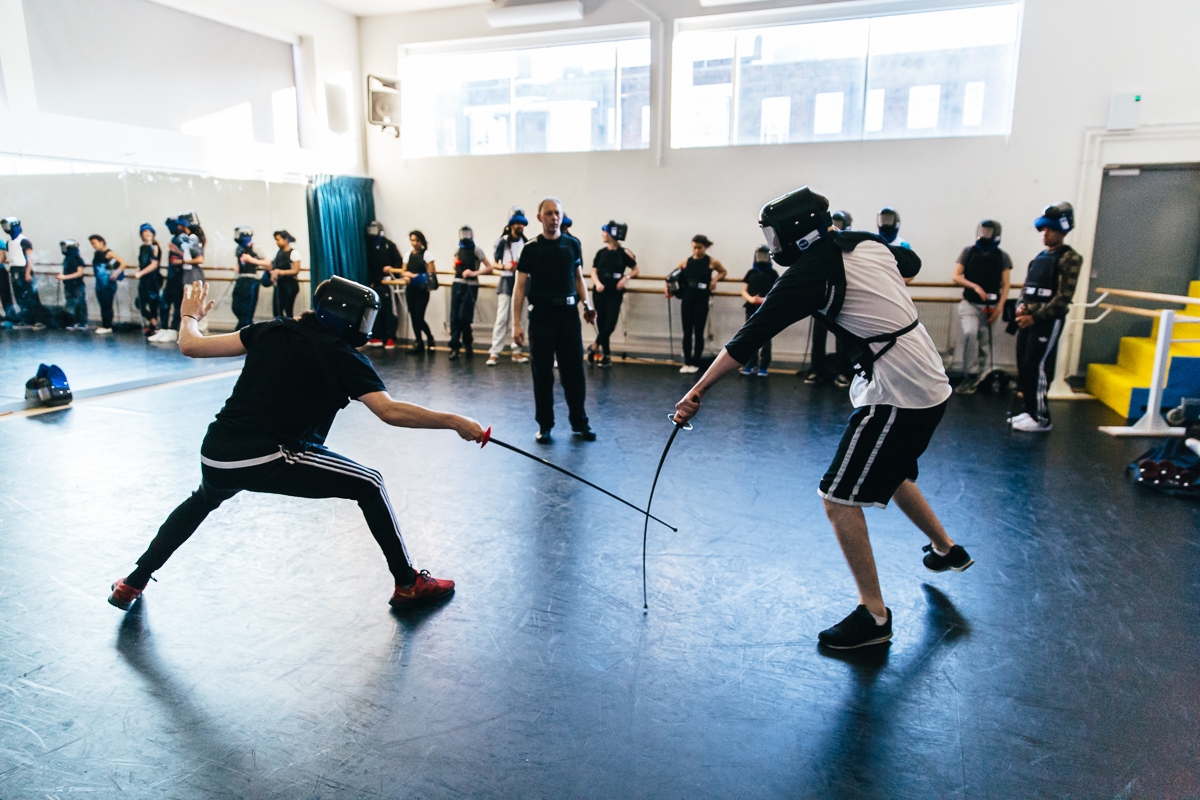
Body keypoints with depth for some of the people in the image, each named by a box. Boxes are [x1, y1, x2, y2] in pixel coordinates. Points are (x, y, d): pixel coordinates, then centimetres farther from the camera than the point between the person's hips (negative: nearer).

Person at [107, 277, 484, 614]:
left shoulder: (273, 331, 10)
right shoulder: (344, 357, -3)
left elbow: (191, 346, 9)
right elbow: (390, 411, -15)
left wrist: (190, 315, 30)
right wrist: (454, 422, -10)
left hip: (216, 453, 6)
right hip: (269, 458, -6)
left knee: (203, 500, 40)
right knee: (369, 485, 7)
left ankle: (132, 584, 44)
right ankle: (409, 585, 10)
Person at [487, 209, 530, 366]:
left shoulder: (527, 243, 7)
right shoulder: (502, 242, -4)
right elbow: (495, 263, -4)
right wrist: (505, 266, -21)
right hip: (507, 282, -4)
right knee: (502, 318, -9)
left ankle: (516, 351, 14)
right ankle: (494, 353, -8)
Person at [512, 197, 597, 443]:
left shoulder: (573, 244, 8)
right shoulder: (531, 248, -1)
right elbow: (520, 287, -2)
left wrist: (587, 304, 0)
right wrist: (516, 323, -8)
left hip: (569, 316, 2)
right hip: (541, 317, -2)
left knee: (574, 372, 6)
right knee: (542, 373, 4)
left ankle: (579, 423, 19)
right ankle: (544, 425, 16)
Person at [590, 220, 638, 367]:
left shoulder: (624, 253, -4)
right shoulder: (601, 252, 5)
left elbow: (635, 270, 3)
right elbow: (594, 271, 5)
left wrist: (626, 278, -15)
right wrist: (598, 283, -14)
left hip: (615, 293, -3)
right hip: (600, 292, 4)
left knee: (611, 322, -13)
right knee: (602, 323, 6)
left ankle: (596, 345, 10)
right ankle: (606, 355, 15)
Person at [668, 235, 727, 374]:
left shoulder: (712, 262, -2)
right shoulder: (685, 262, 2)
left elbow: (723, 272, 14)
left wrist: (715, 279, -3)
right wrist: (669, 287, -6)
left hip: (702, 301, -2)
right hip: (686, 300, 2)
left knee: (698, 332, 4)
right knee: (687, 332, 5)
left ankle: (695, 363, 13)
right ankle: (687, 362, 14)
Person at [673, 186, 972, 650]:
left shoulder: (810, 272, -17)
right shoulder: (867, 243, 6)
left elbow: (750, 337, -20)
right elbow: (911, 263, 27)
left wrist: (698, 392, -19)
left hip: (896, 393, -9)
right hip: (930, 382, 9)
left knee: (840, 497, -5)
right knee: (890, 473, 29)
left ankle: (873, 615, 3)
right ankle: (945, 549, 50)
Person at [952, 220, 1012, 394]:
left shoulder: (1002, 257, 3)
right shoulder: (968, 252, 2)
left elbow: (1006, 284, 3)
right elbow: (956, 277, -1)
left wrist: (1000, 306, -7)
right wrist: (975, 287, -15)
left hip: (991, 306, 1)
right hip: (969, 304, -1)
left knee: (985, 343, 4)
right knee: (969, 334, -23)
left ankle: (977, 376, 17)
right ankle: (971, 375, -13)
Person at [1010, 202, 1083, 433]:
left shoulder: (1070, 258, -8)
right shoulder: (1039, 257, 14)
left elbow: (1063, 298, -13)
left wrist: (1035, 316, -16)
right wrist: (1021, 306, -3)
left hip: (1048, 321, -7)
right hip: (1027, 319, 7)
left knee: (1036, 369, -7)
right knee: (1023, 368, 9)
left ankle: (1041, 419, 3)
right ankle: (1031, 411, 21)